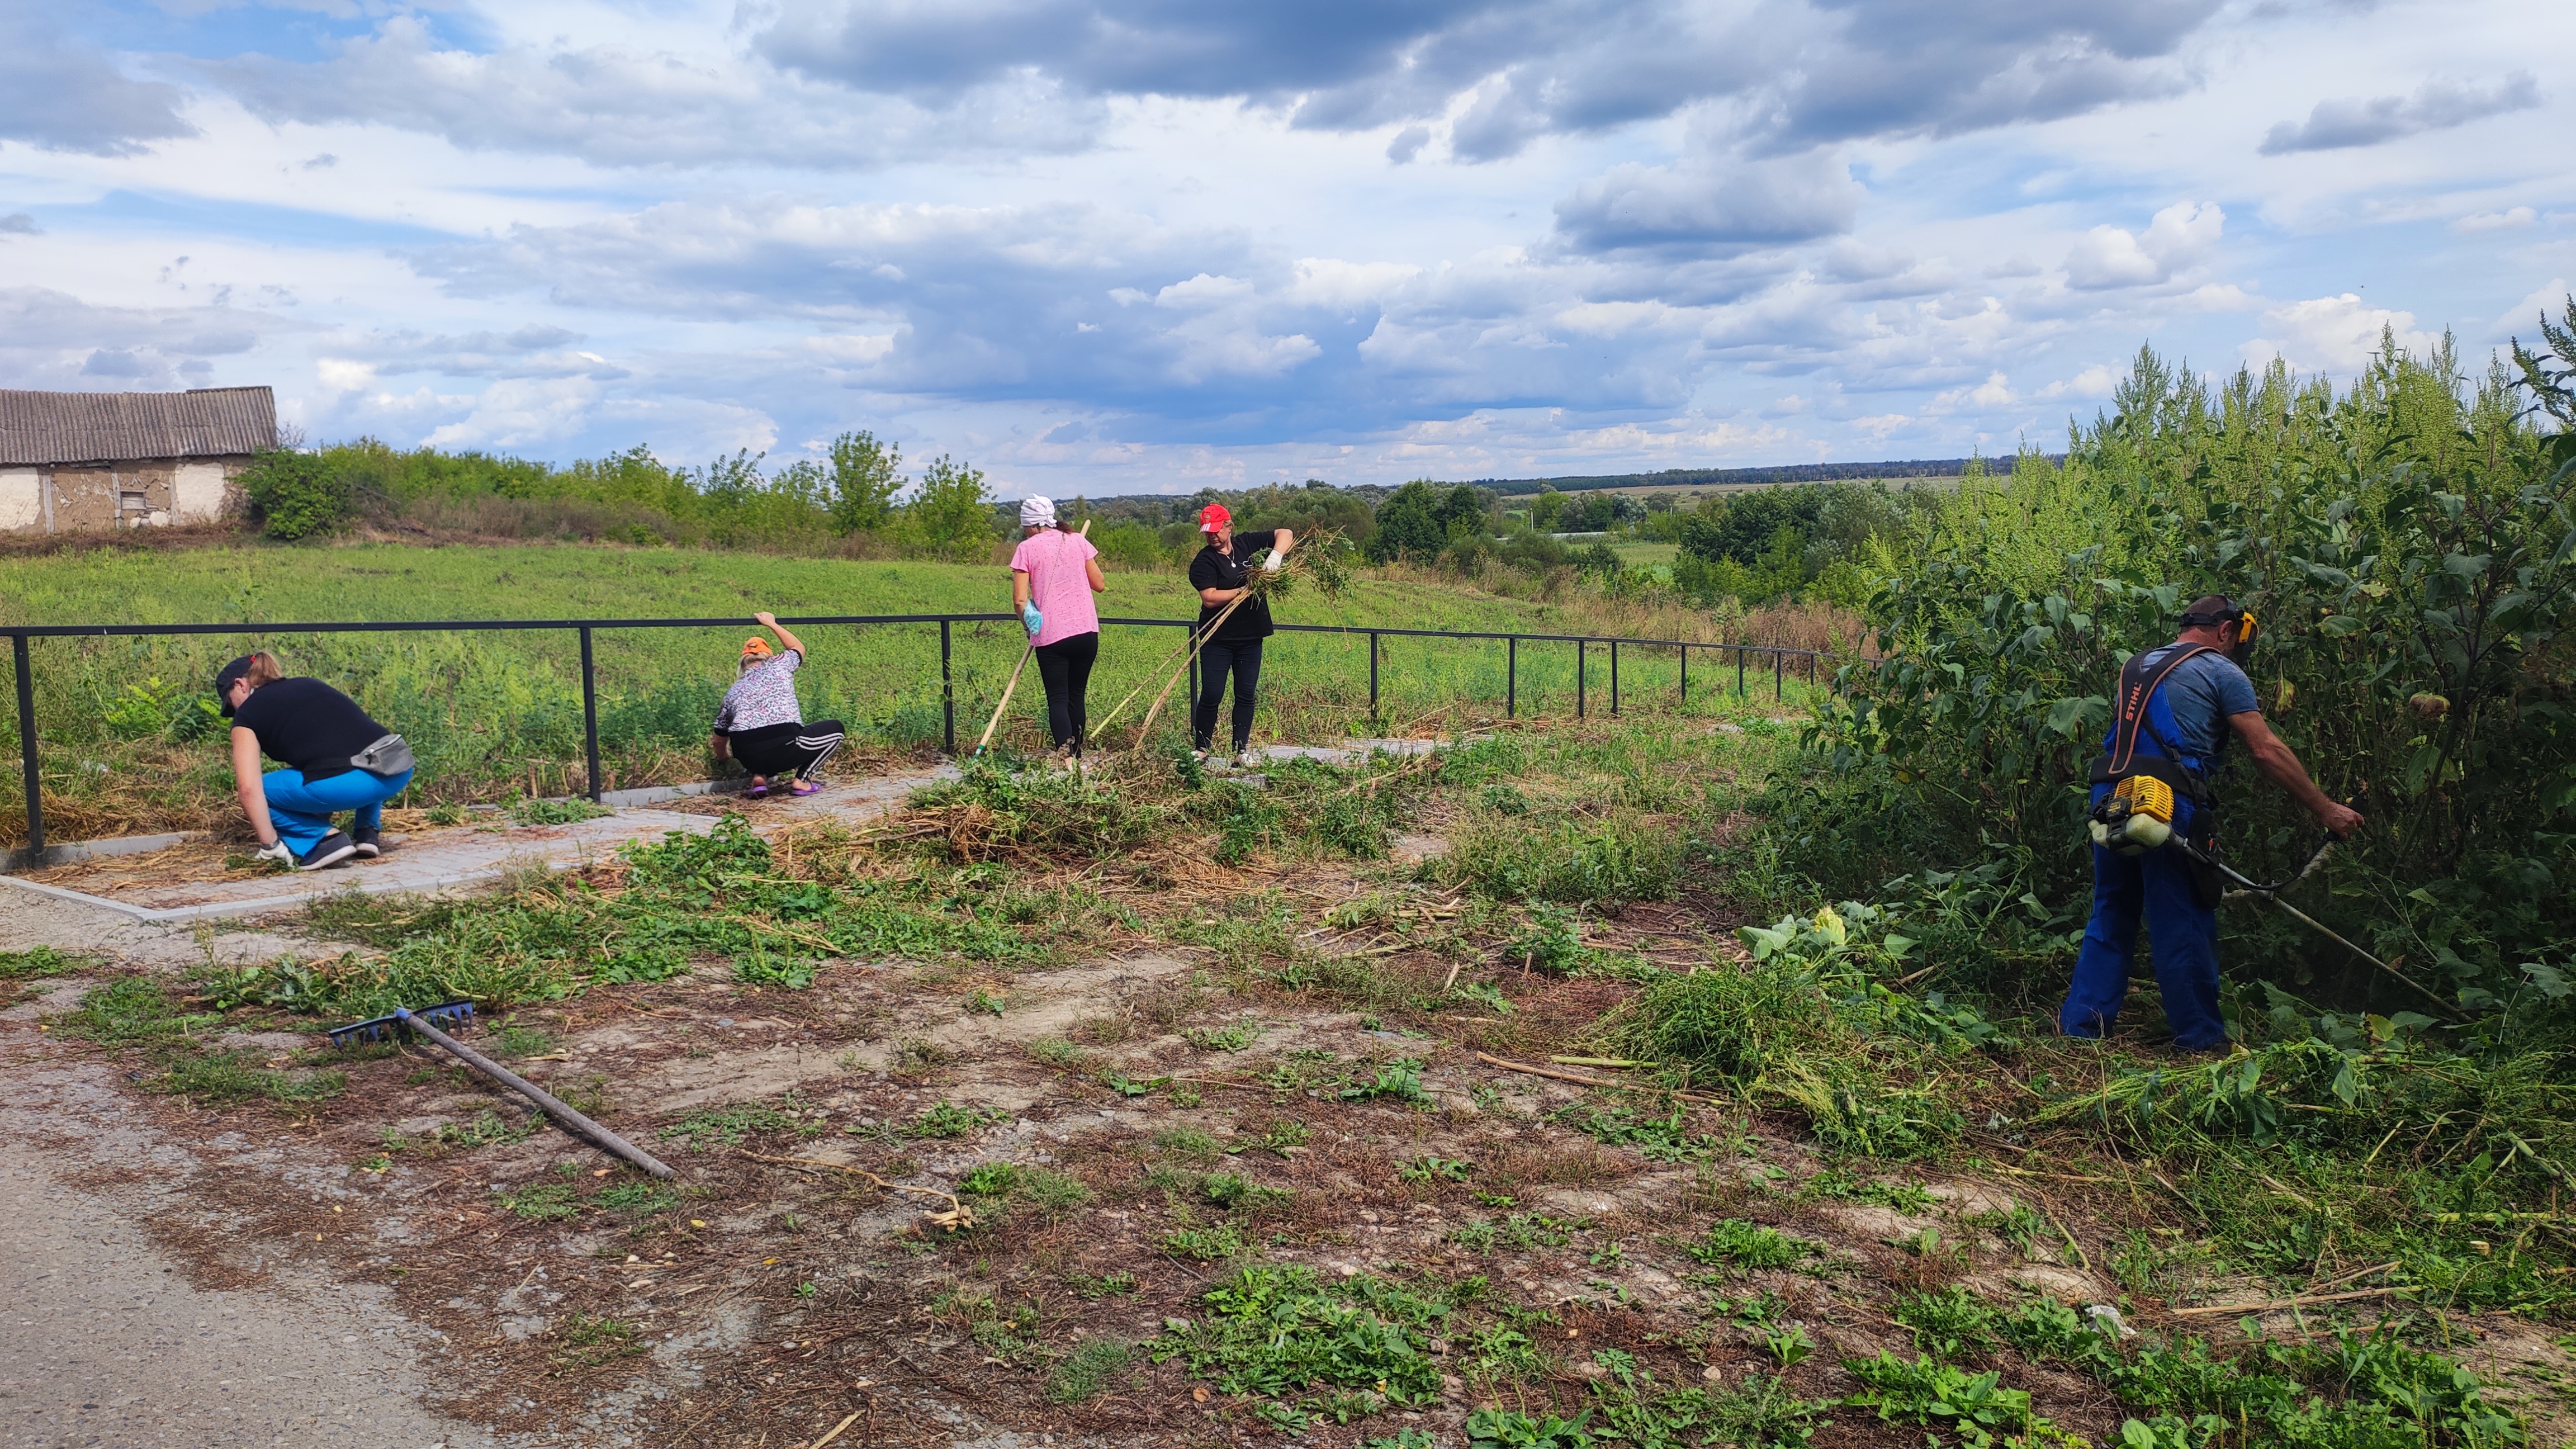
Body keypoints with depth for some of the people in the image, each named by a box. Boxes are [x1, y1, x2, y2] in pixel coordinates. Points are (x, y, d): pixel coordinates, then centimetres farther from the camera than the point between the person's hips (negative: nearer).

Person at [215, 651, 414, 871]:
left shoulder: (248, 713, 14)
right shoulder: (309, 685, 32)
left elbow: (249, 789, 3)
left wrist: (271, 845, 11)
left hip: (347, 784, -6)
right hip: (401, 770, 7)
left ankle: (326, 839, 3)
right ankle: (368, 832, 24)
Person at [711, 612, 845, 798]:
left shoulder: (733, 691, 22)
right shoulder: (779, 665, 16)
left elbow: (719, 741, 30)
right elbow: (798, 647, 41)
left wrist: (723, 759, 52)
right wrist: (771, 624, 51)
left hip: (747, 756, 4)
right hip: (784, 750, -4)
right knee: (834, 728, 20)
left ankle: (760, 777, 10)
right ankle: (801, 781, 9)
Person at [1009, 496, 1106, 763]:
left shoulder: (1027, 548, -1)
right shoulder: (1077, 541, 8)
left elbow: (1020, 600, -6)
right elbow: (1100, 585, 10)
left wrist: (1030, 625, 11)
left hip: (1051, 635, -3)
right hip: (1087, 631, 3)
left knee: (1058, 700, -1)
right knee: (1077, 697, 15)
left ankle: (1066, 760, -15)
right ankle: (1076, 756, 21)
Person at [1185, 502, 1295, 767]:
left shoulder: (1248, 544, 4)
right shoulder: (1203, 562, -7)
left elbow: (1286, 534, 6)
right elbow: (1209, 598, -19)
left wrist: (1276, 555, -13)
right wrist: (1244, 590, -23)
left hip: (1251, 637, 4)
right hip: (1217, 639, -4)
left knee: (1246, 695, 7)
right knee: (1211, 696, -3)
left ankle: (1241, 750, 14)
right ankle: (1202, 749, 10)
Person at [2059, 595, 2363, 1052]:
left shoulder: (2136, 667, 23)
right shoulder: (2221, 672, 3)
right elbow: (2266, 750, -2)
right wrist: (2325, 810, 1)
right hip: (2166, 805, -6)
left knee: (2111, 914, 13)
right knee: (2184, 926, 2)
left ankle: (2080, 1024, 12)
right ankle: (2200, 1038, 10)